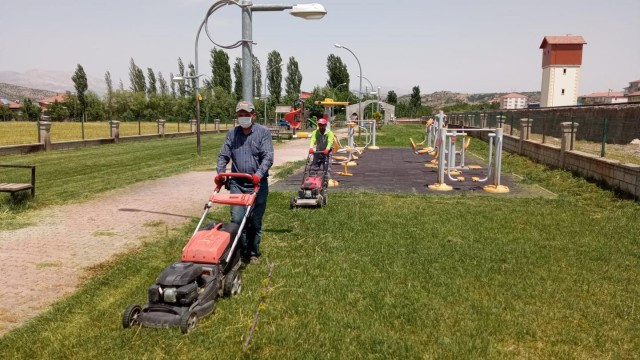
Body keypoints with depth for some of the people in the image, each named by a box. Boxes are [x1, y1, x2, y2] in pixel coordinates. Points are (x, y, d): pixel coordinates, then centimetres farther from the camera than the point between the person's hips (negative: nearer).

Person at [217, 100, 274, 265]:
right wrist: (220, 173, -9)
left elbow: (268, 157, -11)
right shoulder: (232, 133, 10)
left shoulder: (263, 132, -1)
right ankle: (242, 251, 10)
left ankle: (253, 253, 22)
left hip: (257, 184, -2)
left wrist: (259, 174, -26)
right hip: (237, 183, 2)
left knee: (255, 220, 5)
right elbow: (223, 156, 9)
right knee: (237, 218, -7)